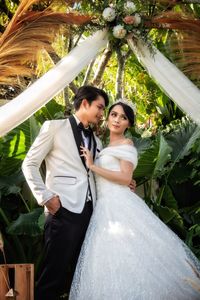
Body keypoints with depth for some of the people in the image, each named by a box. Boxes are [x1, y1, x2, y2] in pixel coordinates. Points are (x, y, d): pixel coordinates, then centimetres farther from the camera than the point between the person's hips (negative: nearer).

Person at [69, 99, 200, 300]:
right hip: (105, 207, 8)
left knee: (125, 257, -13)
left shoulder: (126, 144, -1)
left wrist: (92, 166, -11)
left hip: (119, 206, -8)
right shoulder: (107, 149, 24)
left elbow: (125, 178, -13)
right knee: (111, 262, 2)